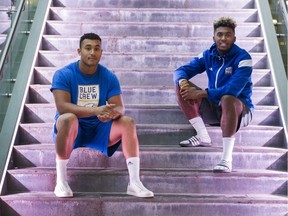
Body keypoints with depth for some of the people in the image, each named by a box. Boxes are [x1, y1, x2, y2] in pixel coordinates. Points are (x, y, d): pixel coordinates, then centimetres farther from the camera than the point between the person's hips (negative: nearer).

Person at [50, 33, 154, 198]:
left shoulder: (109, 77, -2)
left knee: (128, 122, -19)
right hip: (73, 129, -3)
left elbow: (120, 107, -8)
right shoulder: (63, 75, -12)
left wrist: (111, 113, -34)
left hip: (99, 129, 4)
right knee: (68, 118, -36)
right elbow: (62, 106, -26)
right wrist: (96, 111, -38)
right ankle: (61, 181, -26)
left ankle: (135, 183, -19)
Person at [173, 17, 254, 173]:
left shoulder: (242, 58, -15)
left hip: (240, 110, -5)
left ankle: (226, 160, -41)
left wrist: (201, 93, -30)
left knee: (227, 99, -41)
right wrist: (182, 81, -26)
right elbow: (180, 71, 0)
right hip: (214, 108, 6)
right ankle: (203, 136, -11)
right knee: (181, 87, -10)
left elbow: (233, 90, -28)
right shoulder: (208, 55, 2)